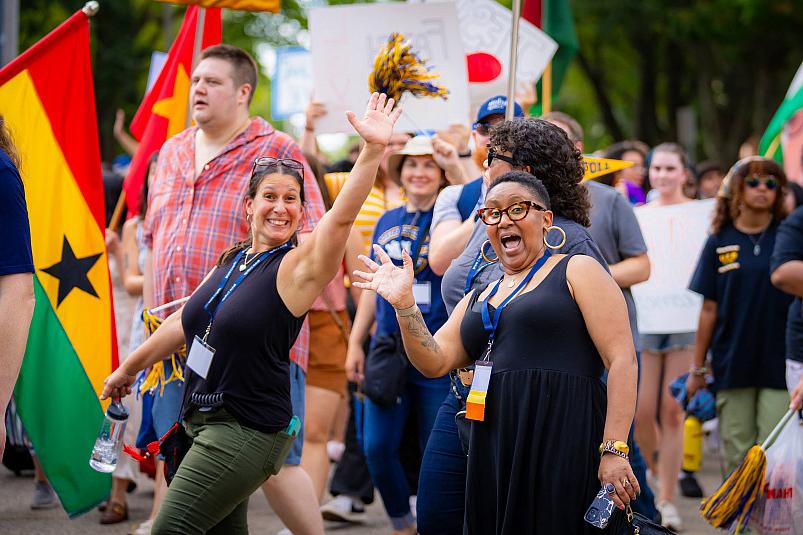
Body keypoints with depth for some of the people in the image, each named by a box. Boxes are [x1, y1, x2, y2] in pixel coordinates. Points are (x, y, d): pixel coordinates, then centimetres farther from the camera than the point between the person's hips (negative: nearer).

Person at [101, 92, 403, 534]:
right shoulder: (231, 260, 11)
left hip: (248, 430, -7)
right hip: (204, 422, 7)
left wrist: (373, 150, -39)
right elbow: (184, 322, 22)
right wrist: (129, 368, 30)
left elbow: (342, 216, -26)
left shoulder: (299, 265, -10)